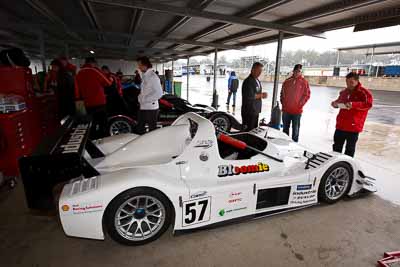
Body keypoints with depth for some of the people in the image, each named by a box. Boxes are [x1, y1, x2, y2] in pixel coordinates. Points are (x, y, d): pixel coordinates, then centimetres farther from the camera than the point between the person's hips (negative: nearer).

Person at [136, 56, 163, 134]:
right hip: (143, 107, 9)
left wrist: (145, 99, -18)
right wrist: (140, 97, 7)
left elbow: (159, 93, -21)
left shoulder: (153, 76, -14)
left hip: (151, 108, -9)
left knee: (152, 130, 3)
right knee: (139, 129, 17)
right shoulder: (144, 75, 12)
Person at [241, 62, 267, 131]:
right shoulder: (248, 81, -15)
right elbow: (249, 96, -24)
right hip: (249, 112, -10)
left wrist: (262, 95, 8)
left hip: (256, 111, 10)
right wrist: (261, 95, -13)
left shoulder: (258, 81, 17)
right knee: (248, 131, -8)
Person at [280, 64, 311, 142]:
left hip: (297, 111, -3)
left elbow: (307, 95, -3)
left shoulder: (304, 82, -3)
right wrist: (283, 103, 3)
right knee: (285, 128, 14)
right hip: (286, 110, 3)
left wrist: (300, 105, -10)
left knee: (295, 129, 4)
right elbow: (282, 93, 12)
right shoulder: (287, 81, 6)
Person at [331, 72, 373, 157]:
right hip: (341, 124, 6)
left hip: (353, 126, -6)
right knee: (337, 146, 14)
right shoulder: (344, 91, 10)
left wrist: (353, 104, -31)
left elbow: (368, 104, -20)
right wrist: (335, 103, 2)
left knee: (350, 148, 5)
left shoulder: (363, 92, -9)